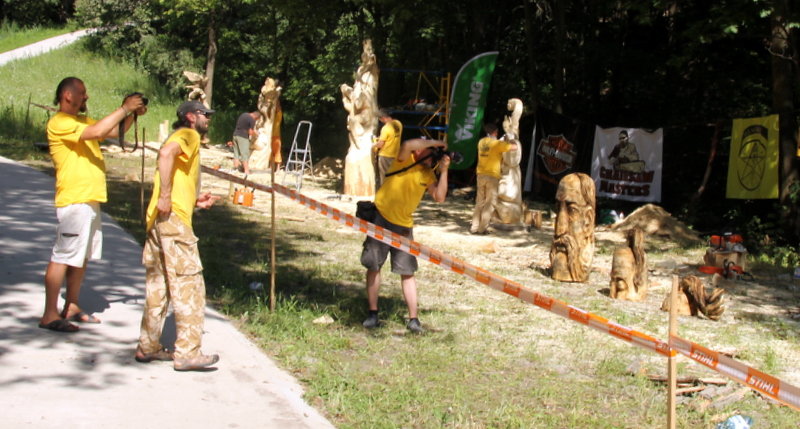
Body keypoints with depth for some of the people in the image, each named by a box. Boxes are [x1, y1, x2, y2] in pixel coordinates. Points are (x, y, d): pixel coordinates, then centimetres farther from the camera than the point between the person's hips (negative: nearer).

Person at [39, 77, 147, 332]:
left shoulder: (82, 121, 18)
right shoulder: (59, 123, -12)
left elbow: (115, 132, 17)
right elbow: (97, 132, -26)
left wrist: (133, 114, 1)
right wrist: (124, 108, -19)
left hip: (90, 200, 10)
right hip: (74, 201, -10)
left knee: (82, 256, 14)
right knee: (63, 257, -7)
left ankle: (71, 307, 23)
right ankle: (49, 315, -3)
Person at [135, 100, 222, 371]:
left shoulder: (185, 138, 26)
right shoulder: (189, 135, -2)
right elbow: (165, 153, -25)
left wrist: (196, 201, 14)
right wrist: (165, 196, -25)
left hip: (158, 219, 10)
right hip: (173, 217, -10)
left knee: (159, 285, 13)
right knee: (189, 284, -8)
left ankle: (148, 347, 19)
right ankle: (187, 353, -8)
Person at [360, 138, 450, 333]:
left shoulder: (428, 173, 3)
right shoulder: (405, 160, -11)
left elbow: (439, 197, -6)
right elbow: (408, 145, -34)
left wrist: (443, 171, -11)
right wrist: (435, 142, -23)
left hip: (404, 225, 4)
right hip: (381, 217, -4)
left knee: (407, 272, 1)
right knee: (373, 266, 3)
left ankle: (413, 319, 2)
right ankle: (373, 313, 15)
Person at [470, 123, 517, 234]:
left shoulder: (481, 142, 7)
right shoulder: (498, 144, -11)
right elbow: (514, 147, -8)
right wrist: (512, 141, 12)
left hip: (481, 174, 6)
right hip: (492, 176, -6)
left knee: (479, 202, 13)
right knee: (490, 203, 1)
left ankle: (474, 227, 9)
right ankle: (482, 228, -2)